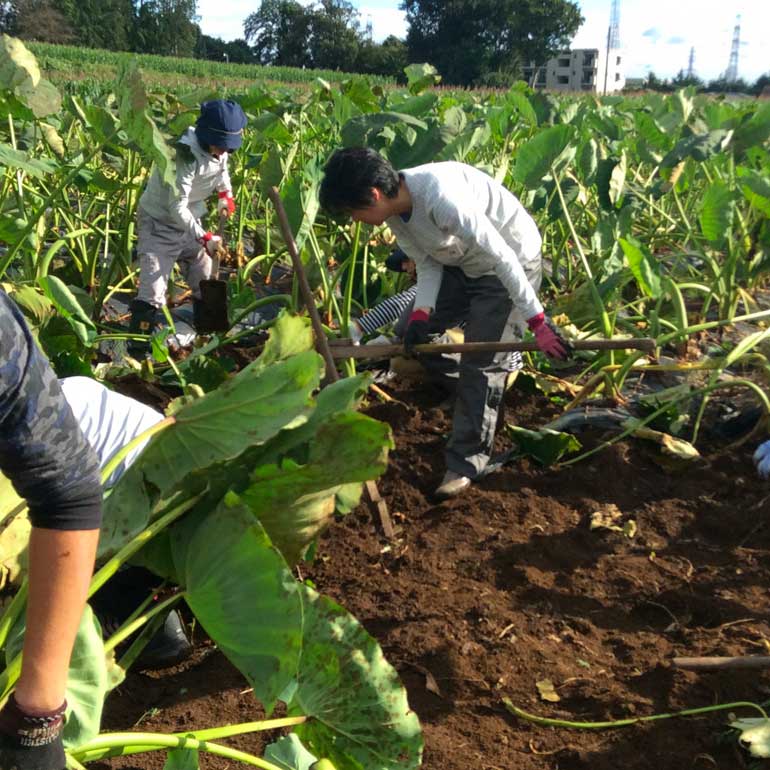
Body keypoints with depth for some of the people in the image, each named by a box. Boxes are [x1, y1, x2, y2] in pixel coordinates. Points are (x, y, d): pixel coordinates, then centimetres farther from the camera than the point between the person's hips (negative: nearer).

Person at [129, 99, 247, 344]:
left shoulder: (219, 151, -6)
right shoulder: (185, 156, -30)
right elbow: (177, 208, -31)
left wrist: (225, 192, 5)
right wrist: (204, 237, -33)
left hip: (189, 222, 8)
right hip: (159, 223, -8)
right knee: (153, 290, -17)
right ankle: (139, 347, -12)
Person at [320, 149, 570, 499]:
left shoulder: (440, 196, -35)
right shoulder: (395, 210, -8)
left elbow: (502, 257, -33)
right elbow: (428, 264, 0)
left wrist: (538, 323, -32)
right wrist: (420, 315, -16)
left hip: (512, 262, -8)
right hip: (462, 263, 9)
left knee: (481, 364, -10)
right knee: (413, 331, 6)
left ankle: (465, 463, 2)